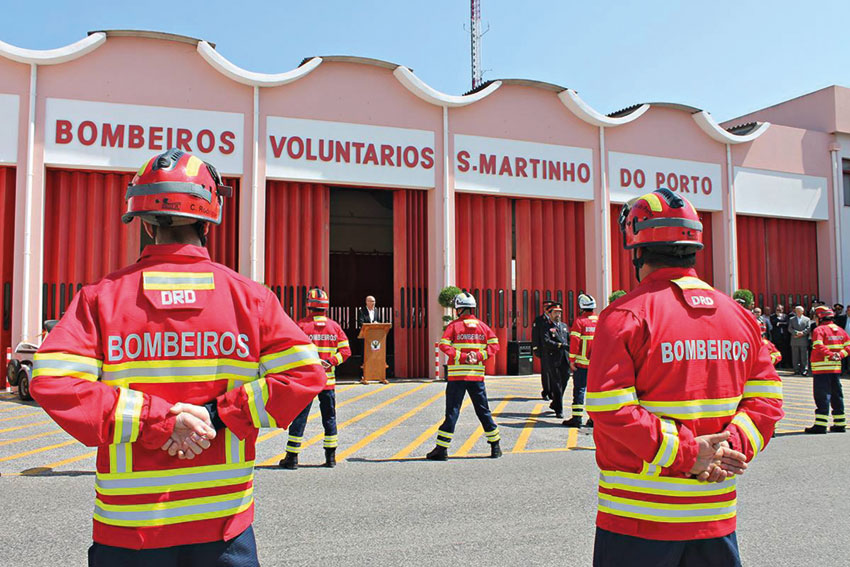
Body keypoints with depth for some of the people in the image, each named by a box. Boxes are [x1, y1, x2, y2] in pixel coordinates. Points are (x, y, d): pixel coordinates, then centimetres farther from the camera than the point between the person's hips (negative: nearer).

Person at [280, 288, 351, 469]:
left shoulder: (301, 325, -7)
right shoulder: (335, 326, 4)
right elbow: (345, 351, -1)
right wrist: (330, 362, -7)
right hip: (328, 381, 3)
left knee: (299, 418, 3)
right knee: (329, 418, 12)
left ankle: (292, 458, 5)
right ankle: (331, 457, 17)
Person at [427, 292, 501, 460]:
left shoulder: (454, 325, -1)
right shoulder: (483, 326, 9)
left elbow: (444, 345, -13)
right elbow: (494, 345, 2)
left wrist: (461, 356, -14)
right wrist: (479, 355, -5)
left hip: (457, 374, -3)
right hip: (477, 375, 3)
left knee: (452, 411, -1)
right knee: (483, 410, 12)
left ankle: (442, 448, -1)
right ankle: (495, 446, 18)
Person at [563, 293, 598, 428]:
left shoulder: (579, 321, -8)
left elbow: (574, 341, -12)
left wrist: (572, 360, -7)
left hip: (582, 362, -4)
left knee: (579, 389, 0)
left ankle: (577, 417, -3)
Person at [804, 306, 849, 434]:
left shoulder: (819, 330, -8)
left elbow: (819, 346, -24)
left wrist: (830, 355, -21)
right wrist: (839, 355, -3)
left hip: (821, 369, -7)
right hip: (836, 368, 7)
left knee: (822, 396, -7)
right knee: (837, 396, 15)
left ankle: (820, 425, -10)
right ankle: (840, 424, 19)